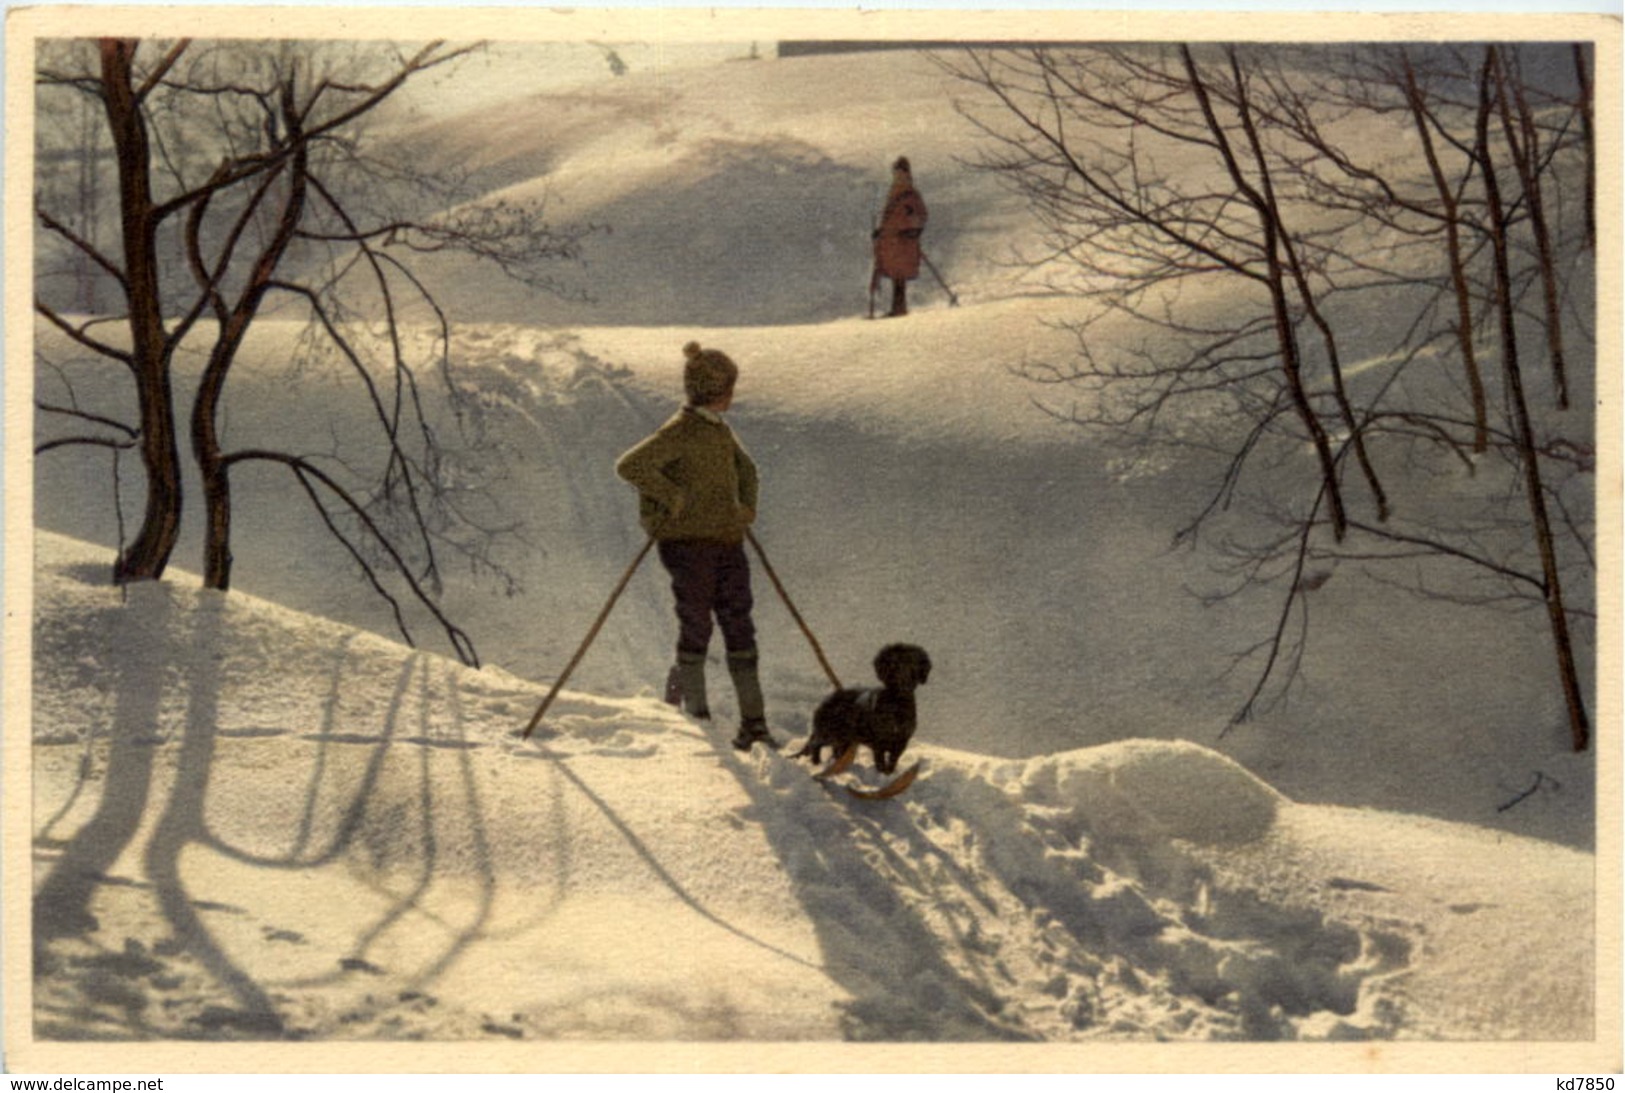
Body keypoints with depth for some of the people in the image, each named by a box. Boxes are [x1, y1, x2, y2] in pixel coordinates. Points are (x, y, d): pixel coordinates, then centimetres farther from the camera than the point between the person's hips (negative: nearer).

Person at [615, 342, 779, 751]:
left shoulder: (720, 429, 13)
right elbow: (629, 465, -21)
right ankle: (696, 714, 11)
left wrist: (747, 508, 13)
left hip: (727, 542, 7)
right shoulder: (679, 432, -12)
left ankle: (753, 722, 5)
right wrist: (672, 497, -17)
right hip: (687, 541, -7)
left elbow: (746, 470, 30)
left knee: (740, 630, 4)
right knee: (696, 628, -2)